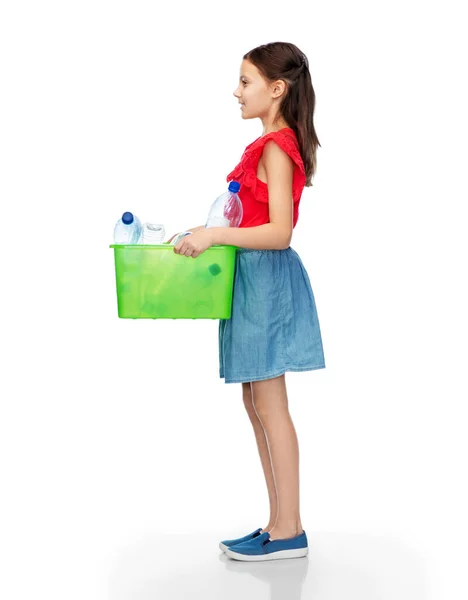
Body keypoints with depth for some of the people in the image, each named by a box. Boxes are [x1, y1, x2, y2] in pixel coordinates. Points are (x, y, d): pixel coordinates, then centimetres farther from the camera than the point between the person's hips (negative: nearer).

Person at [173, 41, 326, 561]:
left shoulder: (275, 147, -14)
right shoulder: (274, 144, 15)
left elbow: (279, 232, -22)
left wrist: (216, 235, -25)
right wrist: (211, 237, 17)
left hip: (267, 275, -10)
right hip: (254, 276, 10)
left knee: (269, 404, -5)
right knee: (256, 402, 11)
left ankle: (288, 532, 3)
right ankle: (279, 525, 18)